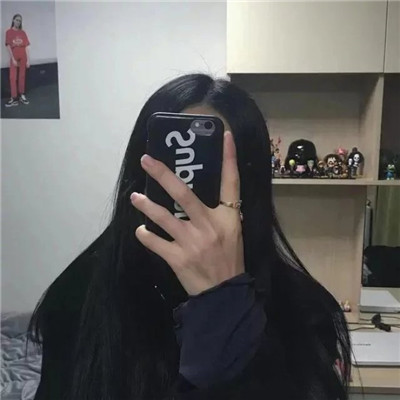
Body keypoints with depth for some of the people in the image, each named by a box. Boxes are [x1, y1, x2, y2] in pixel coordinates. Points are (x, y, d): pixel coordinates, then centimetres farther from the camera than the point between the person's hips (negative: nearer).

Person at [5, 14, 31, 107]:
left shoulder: (23, 33, 6)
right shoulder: (9, 32, -1)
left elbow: (26, 46, 3)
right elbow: (8, 46, -4)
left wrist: (28, 60, -2)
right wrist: (13, 59, -12)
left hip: (23, 58, 2)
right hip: (14, 58, -2)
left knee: (22, 77, 7)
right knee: (13, 77, -5)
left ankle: (22, 95, 15)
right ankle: (14, 98, -5)